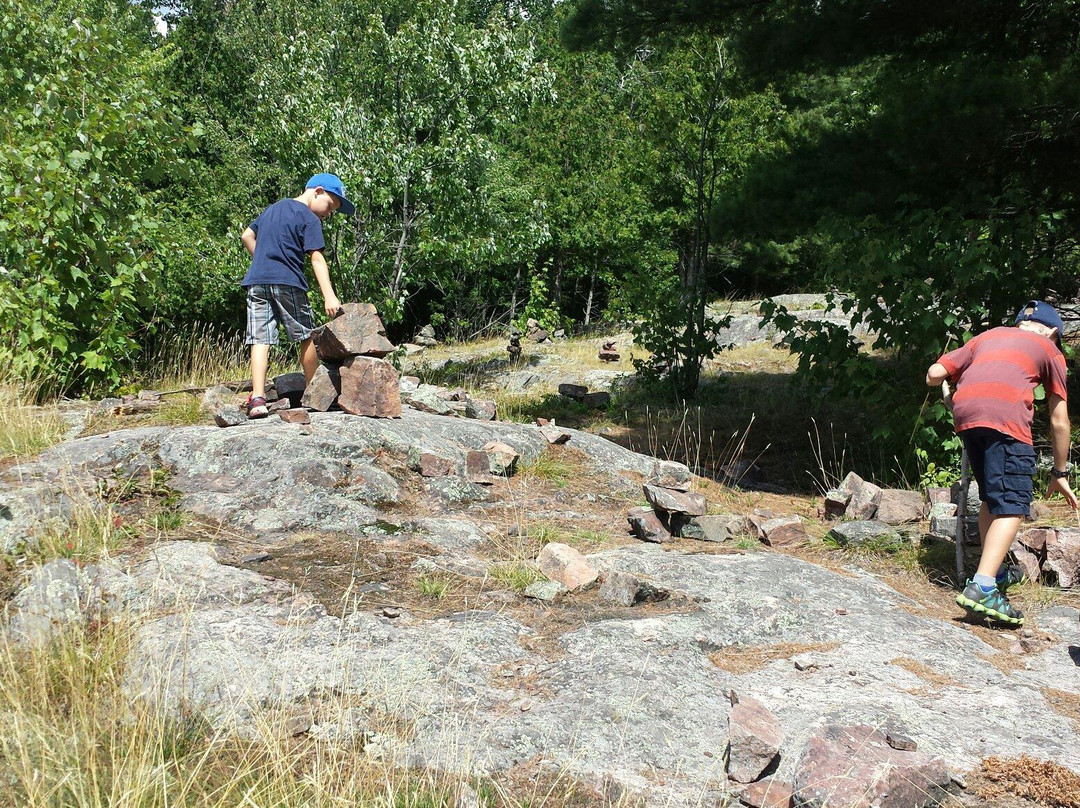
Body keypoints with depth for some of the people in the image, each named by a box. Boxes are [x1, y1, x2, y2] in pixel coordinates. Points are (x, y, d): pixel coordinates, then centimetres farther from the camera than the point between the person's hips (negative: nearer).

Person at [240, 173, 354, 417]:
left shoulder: (273, 208, 22)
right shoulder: (309, 218, -1)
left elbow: (247, 236, 26)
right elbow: (317, 259, -11)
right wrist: (329, 296, -17)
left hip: (256, 281, 6)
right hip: (287, 283, -6)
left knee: (260, 339, -3)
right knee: (306, 336, 7)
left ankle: (257, 398, -14)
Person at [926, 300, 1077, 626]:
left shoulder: (988, 336, 34)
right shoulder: (1049, 350, 25)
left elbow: (934, 374, 23)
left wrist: (953, 380, 47)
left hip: (964, 413, 5)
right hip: (1005, 415, -5)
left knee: (991, 497, 22)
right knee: (1013, 505, -6)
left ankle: (995, 572, 31)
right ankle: (982, 588, -20)